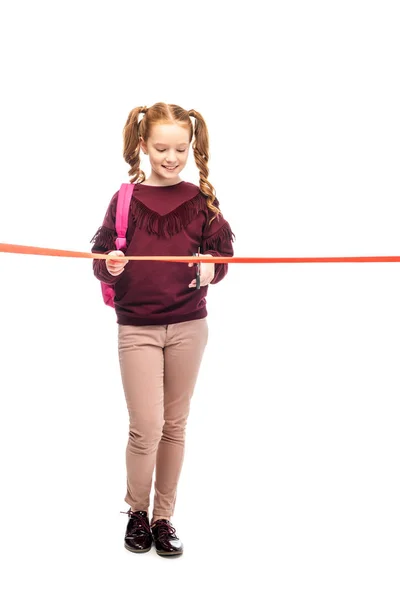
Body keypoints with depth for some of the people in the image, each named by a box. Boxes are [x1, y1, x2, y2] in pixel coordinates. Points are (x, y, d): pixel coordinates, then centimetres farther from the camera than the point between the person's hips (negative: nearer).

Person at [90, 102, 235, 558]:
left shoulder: (200, 200, 2)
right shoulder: (125, 199, -1)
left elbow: (222, 254, 5)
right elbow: (100, 260, 2)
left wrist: (211, 269, -16)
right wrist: (111, 267, -20)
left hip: (189, 326, 2)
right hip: (137, 328, -2)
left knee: (175, 425, 9)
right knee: (145, 427, -5)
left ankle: (164, 517, 23)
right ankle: (137, 511, 19)